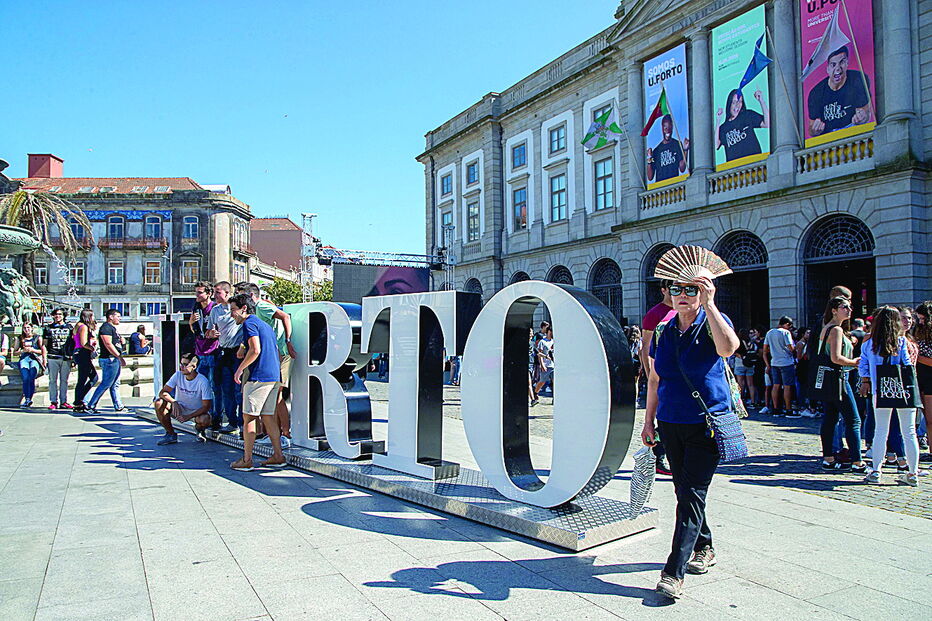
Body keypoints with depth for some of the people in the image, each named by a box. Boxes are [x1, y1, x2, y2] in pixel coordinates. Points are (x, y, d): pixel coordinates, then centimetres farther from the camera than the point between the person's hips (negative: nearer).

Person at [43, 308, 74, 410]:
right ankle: (53, 402, 2)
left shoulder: (69, 327, 12)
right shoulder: (48, 328, 11)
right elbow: (44, 344, 10)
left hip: (66, 358, 0)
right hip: (52, 358, 0)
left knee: (64, 380, 3)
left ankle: (63, 402, 7)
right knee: (53, 380, -1)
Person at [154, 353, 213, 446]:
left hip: (197, 411, -4)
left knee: (205, 420, -37)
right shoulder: (178, 375, -10)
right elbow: (162, 392, -13)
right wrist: (174, 402, -33)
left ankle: (199, 429, 4)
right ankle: (171, 434, -4)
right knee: (159, 403, -20)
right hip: (179, 409, 4)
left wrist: (188, 416, -31)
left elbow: (206, 406, -21)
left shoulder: (203, 381, -20)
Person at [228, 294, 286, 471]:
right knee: (268, 416, 12)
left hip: (258, 376, -9)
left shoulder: (249, 323, -6)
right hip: (273, 376, 9)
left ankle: (247, 460, 1)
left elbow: (255, 350, -18)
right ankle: (278, 456, 12)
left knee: (248, 417, -2)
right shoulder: (265, 325, 22)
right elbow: (276, 351, 22)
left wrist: (240, 369, -9)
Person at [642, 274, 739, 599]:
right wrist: (649, 422, 10)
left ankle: (674, 572, -5)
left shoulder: (713, 322, -6)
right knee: (685, 491, 15)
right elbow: (654, 380, 11)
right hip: (670, 424, 5)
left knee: (692, 495, -7)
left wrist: (709, 304, -29)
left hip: (706, 425, -5)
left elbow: (728, 347, -30)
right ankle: (704, 548, 36)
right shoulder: (663, 331, 6)